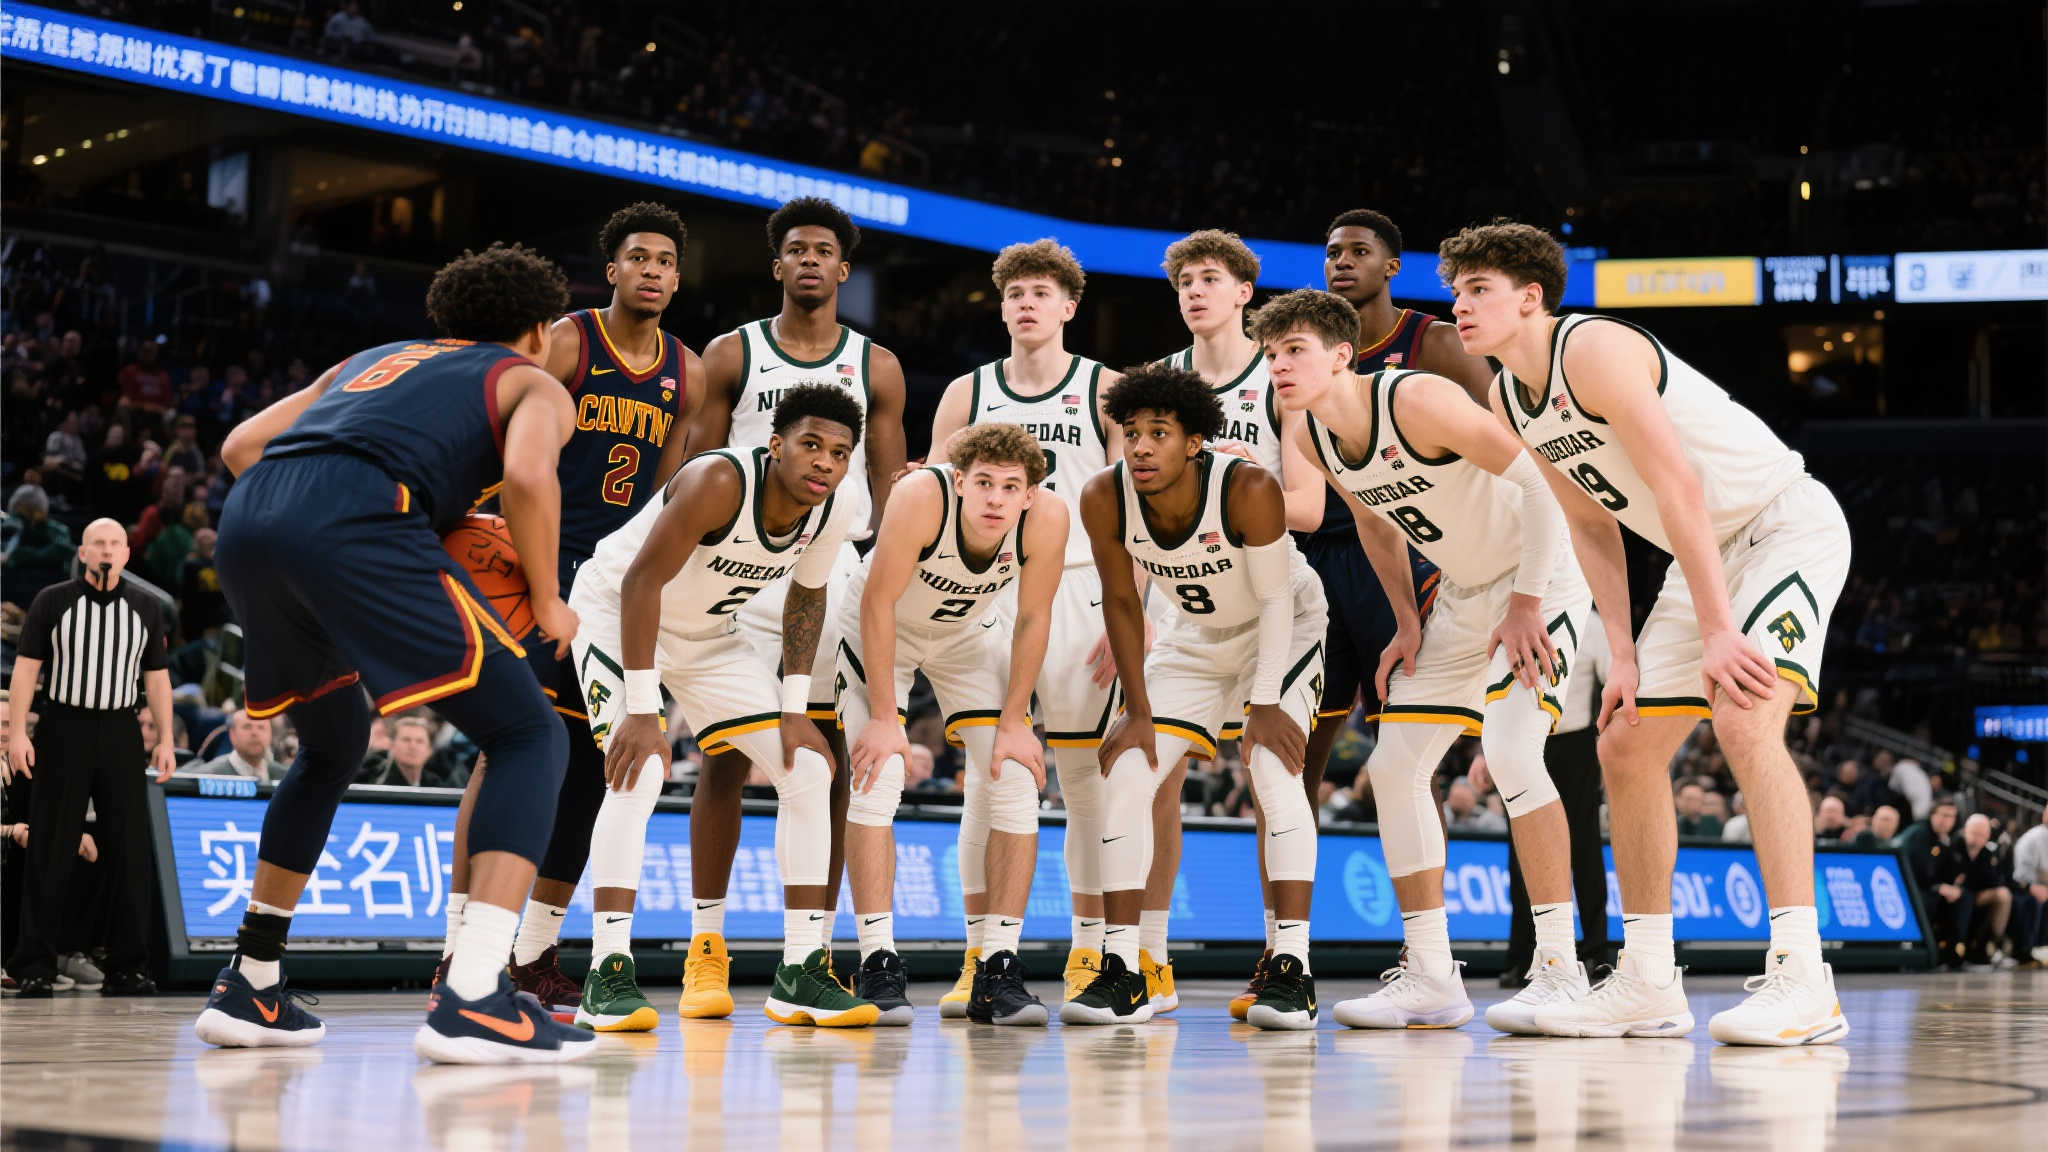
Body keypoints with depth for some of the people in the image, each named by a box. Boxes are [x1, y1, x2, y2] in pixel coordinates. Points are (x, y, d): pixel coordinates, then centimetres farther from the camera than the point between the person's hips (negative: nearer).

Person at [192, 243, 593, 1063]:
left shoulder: (373, 359, 37)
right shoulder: (536, 383, 20)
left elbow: (241, 446, 28)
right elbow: (526, 476, -3)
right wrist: (546, 604, 10)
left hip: (245, 520, 7)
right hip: (356, 525, -7)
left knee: (332, 748, 29)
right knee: (527, 736, 1)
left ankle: (249, 990, 32)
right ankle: (471, 999, -14)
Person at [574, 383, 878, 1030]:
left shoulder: (838, 510, -15)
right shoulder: (719, 482, -34)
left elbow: (807, 597, 3)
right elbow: (641, 583, -32)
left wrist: (794, 710, -3)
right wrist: (641, 713, -33)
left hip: (707, 635, 7)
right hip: (616, 612, -7)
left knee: (809, 772, -1)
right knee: (639, 770, -27)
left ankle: (801, 974, 5)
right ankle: (608, 975, -21)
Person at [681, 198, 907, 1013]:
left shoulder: (875, 367, 9)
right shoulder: (731, 356, 5)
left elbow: (890, 486, 9)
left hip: (837, 571, 1)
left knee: (829, 762, 2)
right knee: (725, 756, -4)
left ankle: (817, 952, 9)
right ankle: (706, 946, 4)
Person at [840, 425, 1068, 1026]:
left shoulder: (1047, 519, -29)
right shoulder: (922, 497, -37)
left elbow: (1032, 620, -14)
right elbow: (879, 602, -28)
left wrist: (1013, 723, -11)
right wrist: (883, 718, -26)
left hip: (966, 633, 3)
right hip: (880, 629, -3)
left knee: (1016, 782, -8)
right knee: (876, 779, -17)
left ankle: (998, 968, -1)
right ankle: (877, 965, -10)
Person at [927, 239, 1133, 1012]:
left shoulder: (1105, 390, 5)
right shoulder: (967, 394, 12)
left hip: (1079, 592, -1)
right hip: (989, 594, 2)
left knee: (1083, 776, 0)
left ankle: (1088, 956, 8)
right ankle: (978, 960, 3)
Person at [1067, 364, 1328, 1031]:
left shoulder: (1248, 489, -34)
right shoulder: (1105, 499, -22)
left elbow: (1276, 600, -23)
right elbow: (1121, 603, -8)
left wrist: (1264, 704, -25)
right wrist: (1137, 711, -9)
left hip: (1285, 631, -4)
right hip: (1197, 637, 5)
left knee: (1276, 770, -25)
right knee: (1125, 775, -6)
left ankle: (1292, 972, -23)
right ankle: (1122, 976, -1)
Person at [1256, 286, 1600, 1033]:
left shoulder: (1418, 400, -27)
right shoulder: (1313, 437, -3)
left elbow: (1540, 481, -26)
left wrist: (1528, 605, -25)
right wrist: (1407, 622, 9)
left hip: (1541, 576, -9)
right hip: (1462, 594, 9)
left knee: (1511, 753, -25)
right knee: (1394, 766, 3)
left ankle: (1560, 972, -16)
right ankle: (1430, 980, 10)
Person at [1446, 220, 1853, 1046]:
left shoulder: (1594, 349, -22)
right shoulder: (1508, 403, 5)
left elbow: (1678, 487, -27)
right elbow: (1592, 527, 11)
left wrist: (1718, 630, -30)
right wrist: (1624, 655, 2)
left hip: (1789, 524, -10)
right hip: (1704, 553, 10)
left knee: (1745, 717, -29)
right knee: (1625, 747, 6)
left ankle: (1802, 979, -30)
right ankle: (1647, 984, 13)